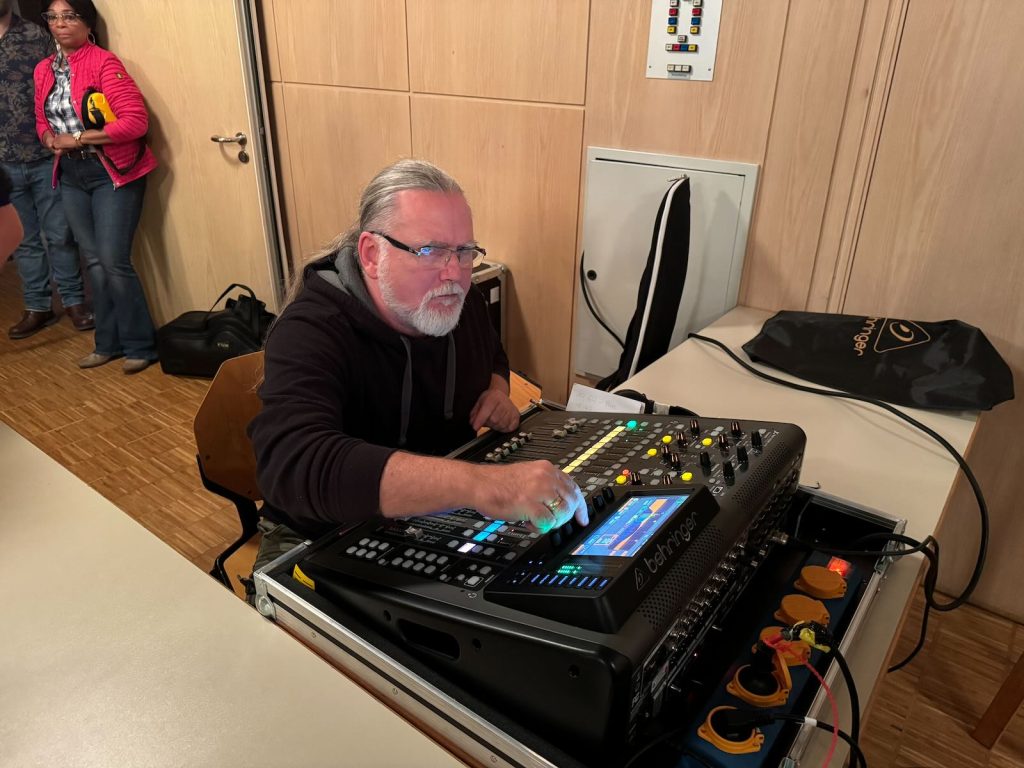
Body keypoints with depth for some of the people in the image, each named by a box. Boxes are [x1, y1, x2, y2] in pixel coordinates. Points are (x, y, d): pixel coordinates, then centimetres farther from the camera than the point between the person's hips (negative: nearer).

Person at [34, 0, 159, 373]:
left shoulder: (103, 62, -9)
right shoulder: (43, 70, 12)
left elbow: (136, 120, -19)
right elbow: (42, 121, 21)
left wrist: (77, 138, -15)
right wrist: (51, 140, -4)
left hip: (112, 173, -7)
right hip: (71, 176, 7)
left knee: (114, 261, -10)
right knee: (94, 262, 10)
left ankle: (140, 345, 4)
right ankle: (108, 342, 20)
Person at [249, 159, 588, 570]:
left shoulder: (460, 302, -5)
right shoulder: (310, 332, -26)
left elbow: (493, 358, 19)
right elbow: (296, 465, -45)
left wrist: (497, 391, -5)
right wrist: (481, 484, -55)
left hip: (444, 521, 5)